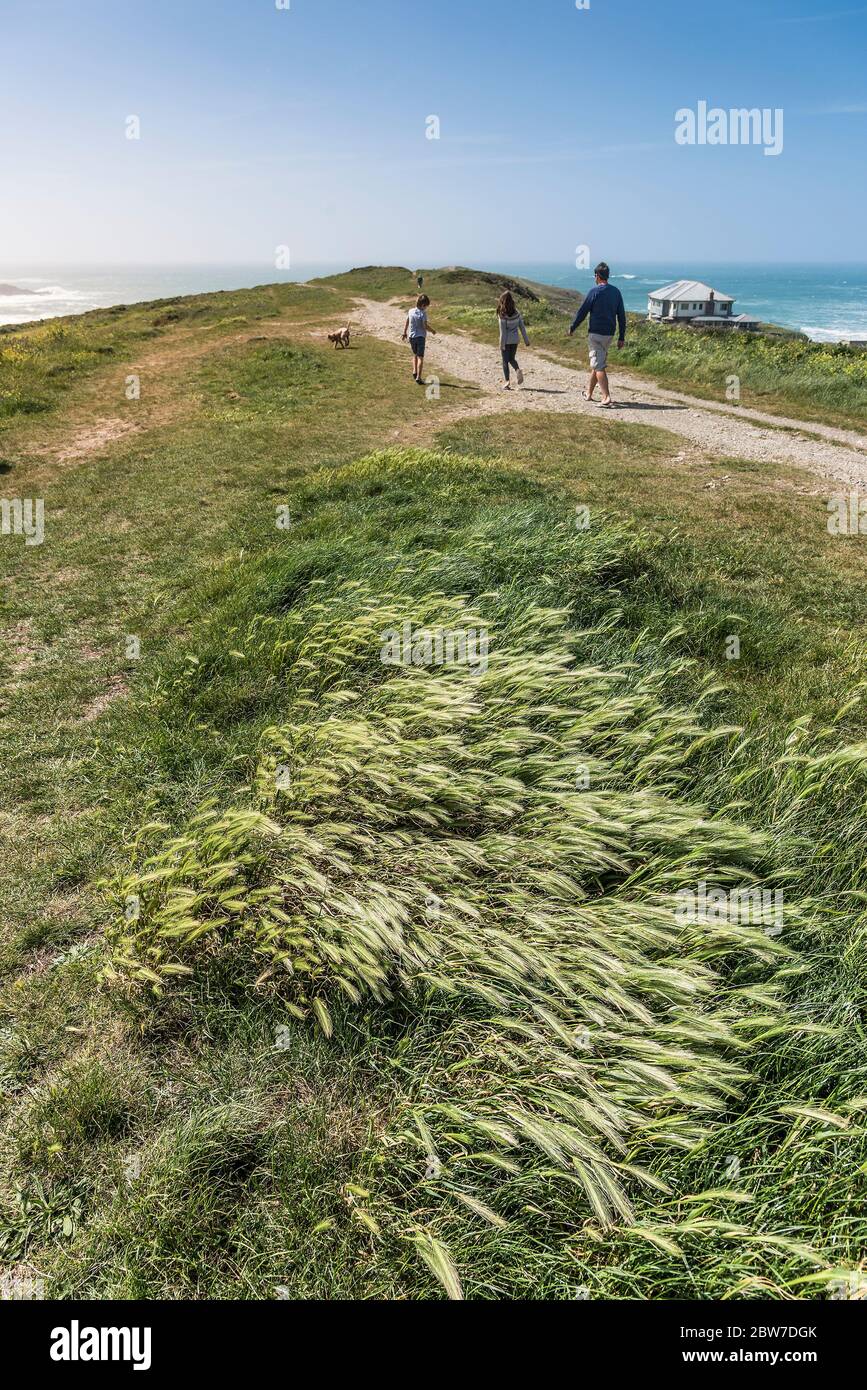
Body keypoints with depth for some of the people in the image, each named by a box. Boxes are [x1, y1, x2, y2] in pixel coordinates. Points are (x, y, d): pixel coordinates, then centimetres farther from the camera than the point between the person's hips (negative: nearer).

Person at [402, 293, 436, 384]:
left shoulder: (411, 311, 3)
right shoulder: (423, 313, -14)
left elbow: (406, 323, 11)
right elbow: (425, 326, -18)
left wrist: (404, 334, 24)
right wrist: (433, 330, 0)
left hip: (411, 336, 5)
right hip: (420, 336, -5)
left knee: (415, 354, 25)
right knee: (420, 357, -3)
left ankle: (414, 371, 17)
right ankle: (418, 377, -10)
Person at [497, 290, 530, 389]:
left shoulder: (502, 315, -15)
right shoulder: (516, 313, -1)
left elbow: (503, 331, -15)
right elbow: (522, 327, 4)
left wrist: (502, 344, -9)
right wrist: (526, 340, 10)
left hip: (506, 341, -4)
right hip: (515, 340, 4)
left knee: (505, 361, 6)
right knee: (512, 358, 22)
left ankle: (507, 382, 2)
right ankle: (518, 370, -6)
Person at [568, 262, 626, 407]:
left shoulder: (595, 291, -11)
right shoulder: (616, 292, 7)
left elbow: (582, 312, -8)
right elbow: (622, 316, 8)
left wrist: (572, 328, 4)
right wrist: (621, 337, 13)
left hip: (595, 334, -6)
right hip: (609, 334, 6)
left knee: (599, 366, -7)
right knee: (597, 363, 18)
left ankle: (606, 397, -17)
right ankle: (589, 393, 29)